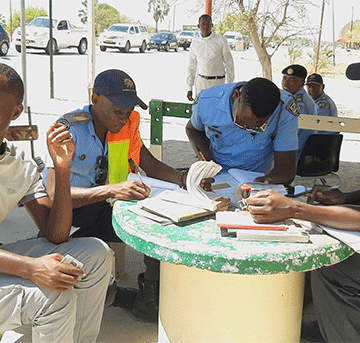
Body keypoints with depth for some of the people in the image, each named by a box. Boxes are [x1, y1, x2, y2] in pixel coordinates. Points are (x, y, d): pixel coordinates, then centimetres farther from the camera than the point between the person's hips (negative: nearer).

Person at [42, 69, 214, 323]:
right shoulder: (69, 130, -18)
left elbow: (151, 165, 8)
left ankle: (150, 299, -3)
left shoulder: (127, 124, 1)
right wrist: (113, 190, -42)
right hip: (67, 217, -5)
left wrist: (183, 178, -14)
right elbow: (55, 192, -29)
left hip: (106, 209, 6)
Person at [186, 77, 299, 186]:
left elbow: (285, 167, -24)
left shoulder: (285, 111, -26)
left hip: (259, 178, -1)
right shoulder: (208, 100, -20)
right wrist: (208, 162, -14)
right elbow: (193, 130, 3)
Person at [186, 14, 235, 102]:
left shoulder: (221, 40, -1)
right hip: (200, 81, 3)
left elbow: (229, 63, 2)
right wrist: (189, 88, 9)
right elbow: (192, 67, 14)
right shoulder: (195, 44, 8)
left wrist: (229, 84, -2)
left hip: (217, 82, -3)